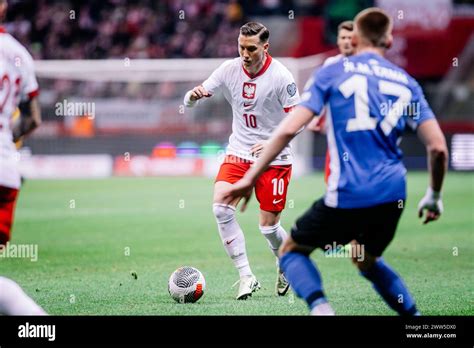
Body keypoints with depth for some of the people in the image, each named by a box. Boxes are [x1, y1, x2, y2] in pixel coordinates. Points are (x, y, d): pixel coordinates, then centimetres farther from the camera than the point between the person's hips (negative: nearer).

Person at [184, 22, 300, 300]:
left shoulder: (280, 76, -14)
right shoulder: (230, 69, -3)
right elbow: (191, 100, 0)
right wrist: (194, 95, -25)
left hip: (274, 160, -3)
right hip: (238, 154, 4)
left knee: (268, 226, -2)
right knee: (221, 208, -19)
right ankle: (246, 276, -11)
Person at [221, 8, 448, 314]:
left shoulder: (331, 73, 4)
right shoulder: (406, 82, 12)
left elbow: (289, 129, -6)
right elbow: (438, 147, 5)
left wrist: (250, 178, -1)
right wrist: (434, 197, 19)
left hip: (347, 196, -4)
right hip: (393, 196, 4)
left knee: (292, 251, 15)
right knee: (367, 261, 31)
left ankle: (320, 307, -13)